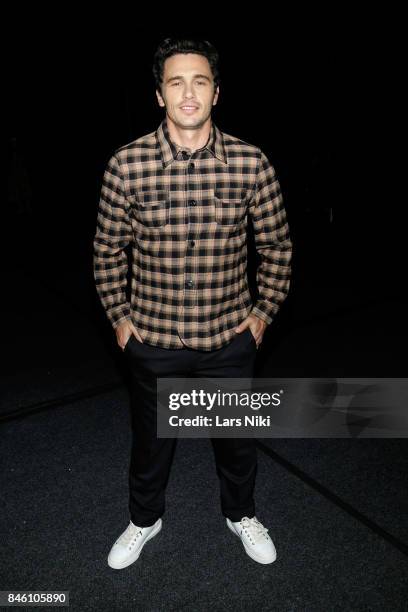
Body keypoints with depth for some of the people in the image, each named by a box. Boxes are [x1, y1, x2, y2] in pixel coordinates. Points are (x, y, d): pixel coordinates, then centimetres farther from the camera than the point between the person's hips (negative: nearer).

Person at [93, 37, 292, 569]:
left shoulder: (251, 162, -9)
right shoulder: (126, 164, -10)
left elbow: (277, 245, 3)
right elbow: (108, 249, 2)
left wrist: (265, 310, 2)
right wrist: (119, 317, 2)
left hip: (230, 338, 1)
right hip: (153, 340, 0)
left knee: (237, 437, 21)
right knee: (150, 440, 21)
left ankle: (241, 514, 52)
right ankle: (145, 520, 52)